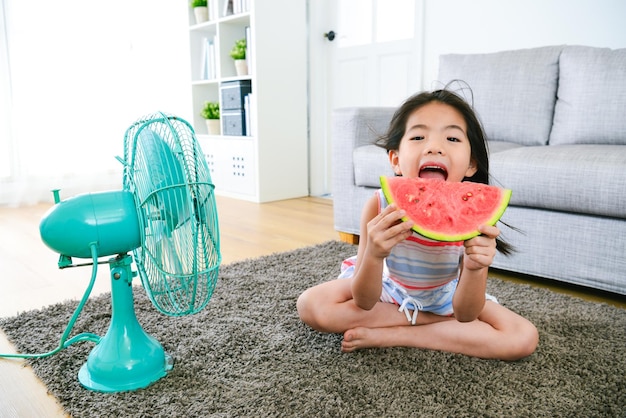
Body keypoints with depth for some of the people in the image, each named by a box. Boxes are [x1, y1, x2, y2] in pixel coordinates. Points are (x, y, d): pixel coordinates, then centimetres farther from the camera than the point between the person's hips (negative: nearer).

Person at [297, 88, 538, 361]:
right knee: (310, 305, -22)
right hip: (385, 288, 0)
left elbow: (465, 313, -22)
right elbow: (364, 302, -24)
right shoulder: (380, 206, -30)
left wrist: (475, 268, -43)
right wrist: (374, 254, -45)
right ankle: (436, 321, -10)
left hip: (445, 297, 1)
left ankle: (387, 335, -18)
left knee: (524, 338, -20)